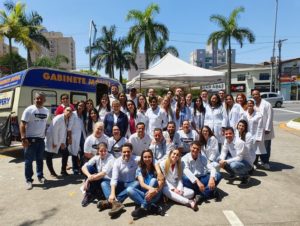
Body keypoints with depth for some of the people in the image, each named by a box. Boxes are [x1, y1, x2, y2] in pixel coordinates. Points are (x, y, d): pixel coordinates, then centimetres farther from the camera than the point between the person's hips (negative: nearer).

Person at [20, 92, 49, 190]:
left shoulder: (46, 111, 6)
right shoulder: (29, 110, -10)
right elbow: (22, 124, -13)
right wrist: (23, 138, -21)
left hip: (41, 139, 5)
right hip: (30, 139, -5)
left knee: (40, 159, 16)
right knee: (29, 160, 4)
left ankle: (40, 176, 31)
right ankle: (29, 180, 15)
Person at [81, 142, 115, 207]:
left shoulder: (111, 158, -17)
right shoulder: (96, 157, -4)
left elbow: (103, 173, -29)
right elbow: (83, 167, -15)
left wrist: (89, 179, -29)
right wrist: (89, 175, -35)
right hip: (99, 179, 5)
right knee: (89, 167, -18)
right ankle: (88, 194, -12)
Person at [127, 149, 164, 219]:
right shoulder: (139, 169, 3)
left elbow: (160, 183, -12)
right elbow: (141, 183, -13)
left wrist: (155, 190, -35)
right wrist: (151, 188, -34)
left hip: (154, 195, -1)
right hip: (144, 194, 2)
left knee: (153, 180, -29)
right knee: (129, 189, -25)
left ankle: (144, 207, -33)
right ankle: (151, 206, -31)